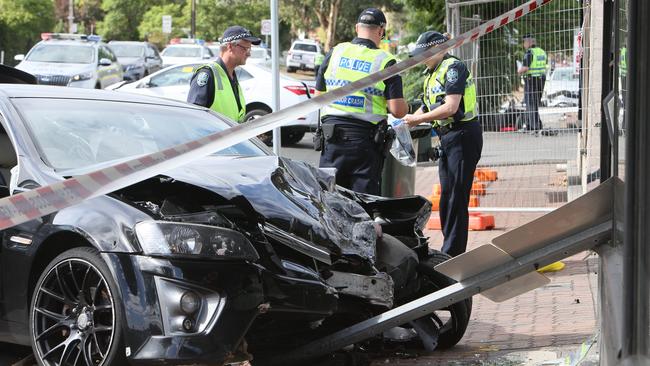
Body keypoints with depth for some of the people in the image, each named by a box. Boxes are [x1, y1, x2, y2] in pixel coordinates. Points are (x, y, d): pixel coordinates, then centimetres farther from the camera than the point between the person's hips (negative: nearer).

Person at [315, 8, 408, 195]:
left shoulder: (335, 53, 5)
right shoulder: (385, 62, -4)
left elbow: (318, 96, 12)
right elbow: (398, 110, -9)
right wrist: (406, 107, 13)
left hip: (331, 134, 3)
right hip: (365, 136, -3)